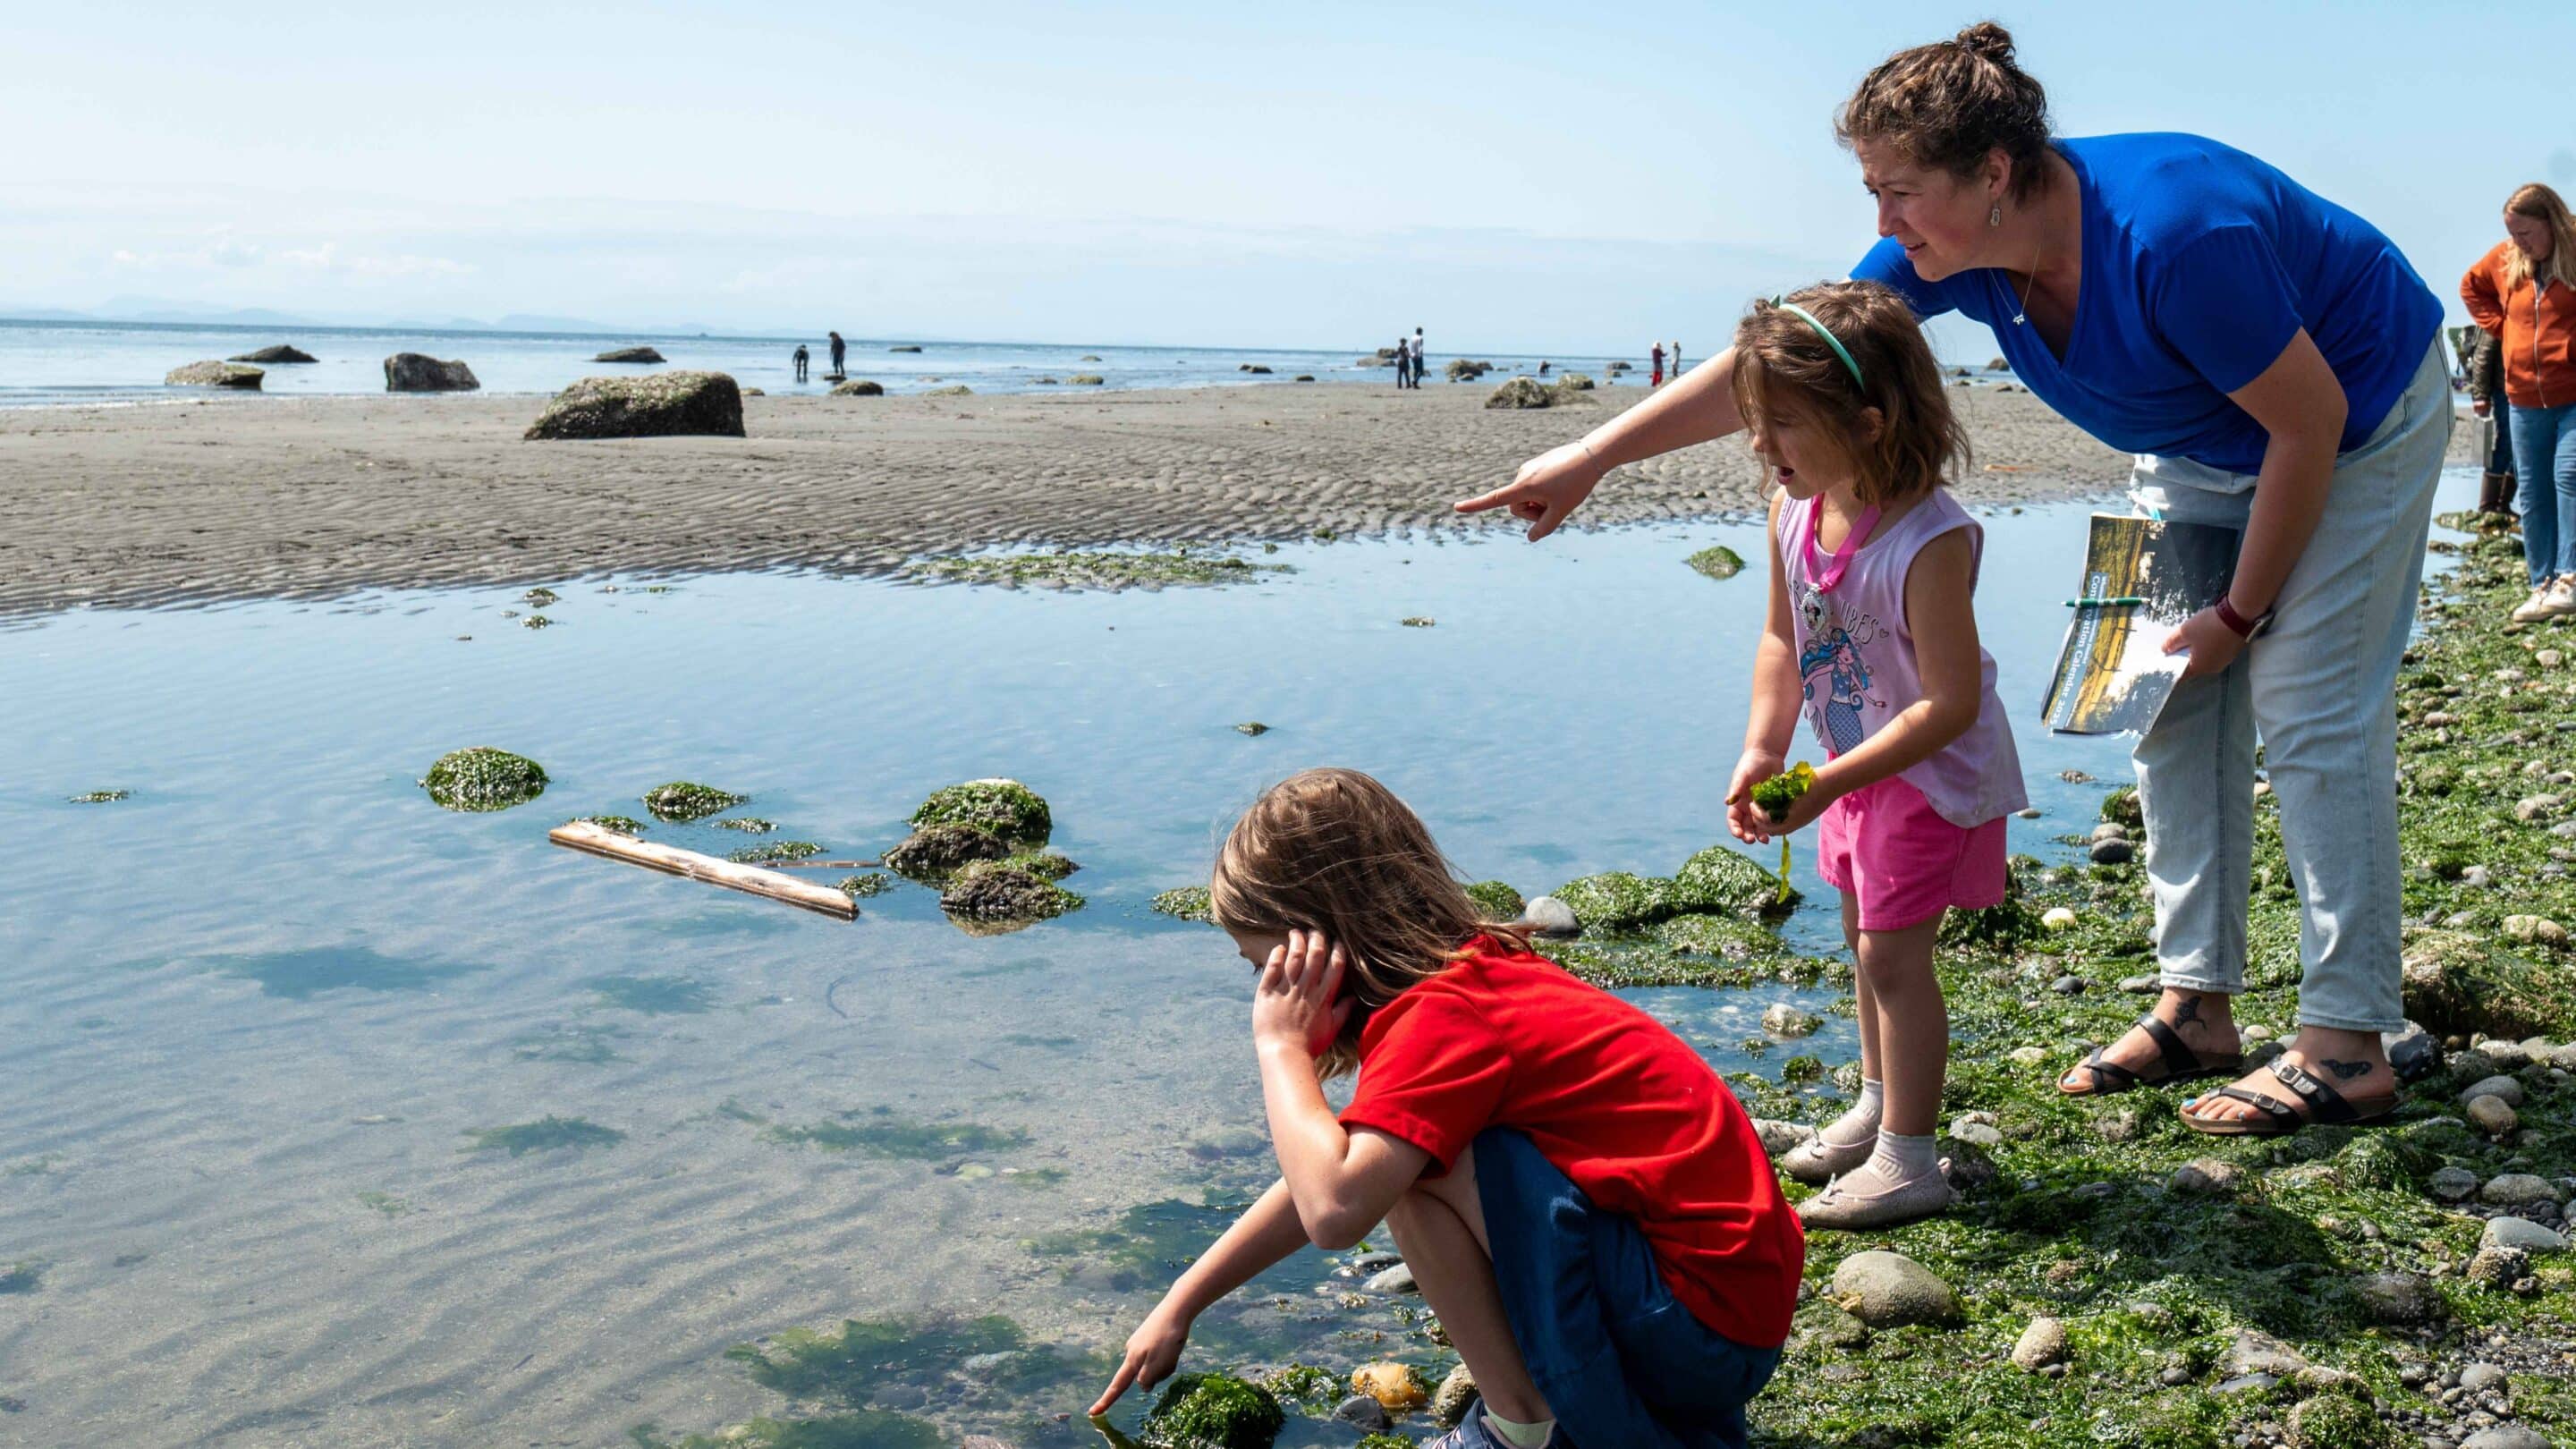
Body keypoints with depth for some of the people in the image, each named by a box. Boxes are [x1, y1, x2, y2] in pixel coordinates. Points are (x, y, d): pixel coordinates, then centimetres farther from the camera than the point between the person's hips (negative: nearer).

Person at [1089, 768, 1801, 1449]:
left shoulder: (1443, 1018, -19)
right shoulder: (1475, 977, 11)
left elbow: (1334, 1207, -32)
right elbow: (1323, 1180, 19)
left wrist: (1281, 1044, -16)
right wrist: (1177, 1307, 21)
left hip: (1704, 1320, -10)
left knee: (1413, 1167, -18)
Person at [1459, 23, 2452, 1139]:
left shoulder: (2172, 236, -38)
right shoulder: (1947, 248, -18)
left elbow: (2310, 424, -28)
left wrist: (2240, 613, -19)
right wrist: (1595, 455, -12)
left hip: (2359, 420, -7)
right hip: (2203, 449, 7)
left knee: (2311, 711, -12)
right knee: (2171, 703, 3)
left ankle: (2346, 1046, -6)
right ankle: (2196, 1004, 10)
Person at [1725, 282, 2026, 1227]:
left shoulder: (1927, 542, -32)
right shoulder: (1793, 513, -9)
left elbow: (1950, 703, -31)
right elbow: (1783, 638, 5)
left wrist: (1829, 784, -31)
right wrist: (1762, 751, -6)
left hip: (1934, 771, -8)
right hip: (1859, 768, 8)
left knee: (1892, 951, -6)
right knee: (1866, 938, 20)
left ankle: (1908, 1161, 6)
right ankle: (1879, 1108, 39)